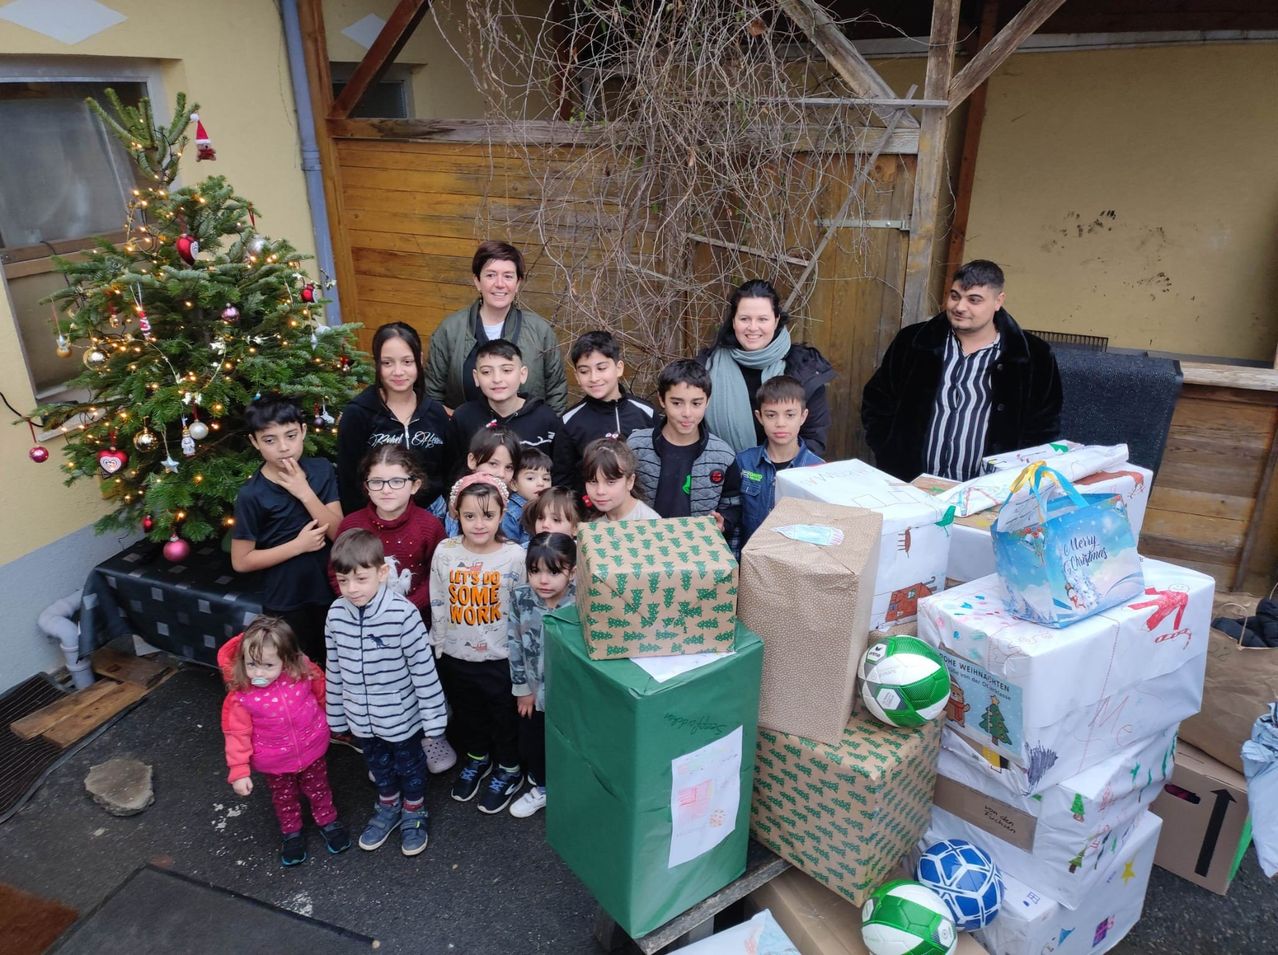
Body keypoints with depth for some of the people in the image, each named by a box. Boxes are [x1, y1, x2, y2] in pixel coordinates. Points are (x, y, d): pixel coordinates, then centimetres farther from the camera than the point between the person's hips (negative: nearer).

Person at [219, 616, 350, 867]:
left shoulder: (304, 673, -24)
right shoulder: (240, 696, -28)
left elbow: (323, 695, -4)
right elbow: (237, 734, -17)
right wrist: (239, 771, -14)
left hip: (311, 751, 1)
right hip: (274, 762, -1)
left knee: (318, 789, 24)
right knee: (284, 799, 24)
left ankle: (328, 821, 49)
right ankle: (291, 833, 50)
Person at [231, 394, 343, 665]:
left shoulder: (321, 470, -7)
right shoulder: (252, 495, -17)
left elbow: (338, 532, -12)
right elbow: (241, 561, -14)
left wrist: (305, 492, -23)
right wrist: (298, 545, -20)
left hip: (328, 589, 3)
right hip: (285, 602, -3)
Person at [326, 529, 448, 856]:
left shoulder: (402, 613, -26)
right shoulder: (336, 614, -10)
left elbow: (424, 669, -19)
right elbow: (334, 669, 3)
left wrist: (434, 721, -14)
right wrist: (336, 716, 10)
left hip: (402, 715, -4)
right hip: (362, 717, 4)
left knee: (410, 766, 19)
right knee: (377, 766, 26)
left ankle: (414, 812, 45)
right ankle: (388, 807, 52)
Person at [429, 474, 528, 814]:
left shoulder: (515, 555, -17)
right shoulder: (445, 552, -10)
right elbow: (438, 604, 0)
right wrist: (439, 645, 4)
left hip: (501, 658, -3)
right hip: (456, 656, 3)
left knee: (505, 717, 16)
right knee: (467, 713, 24)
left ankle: (508, 769, 41)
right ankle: (476, 759, 51)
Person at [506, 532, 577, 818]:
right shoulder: (520, 598, -13)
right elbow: (514, 644, -4)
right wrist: (522, 687, -1)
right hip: (535, 691, 4)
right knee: (531, 744, 21)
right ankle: (541, 787, 48)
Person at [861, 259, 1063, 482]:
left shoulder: (1035, 358, 4)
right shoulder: (912, 341, 7)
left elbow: (1044, 430, 8)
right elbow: (877, 402, 13)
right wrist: (891, 460, 2)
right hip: (909, 485, 1)